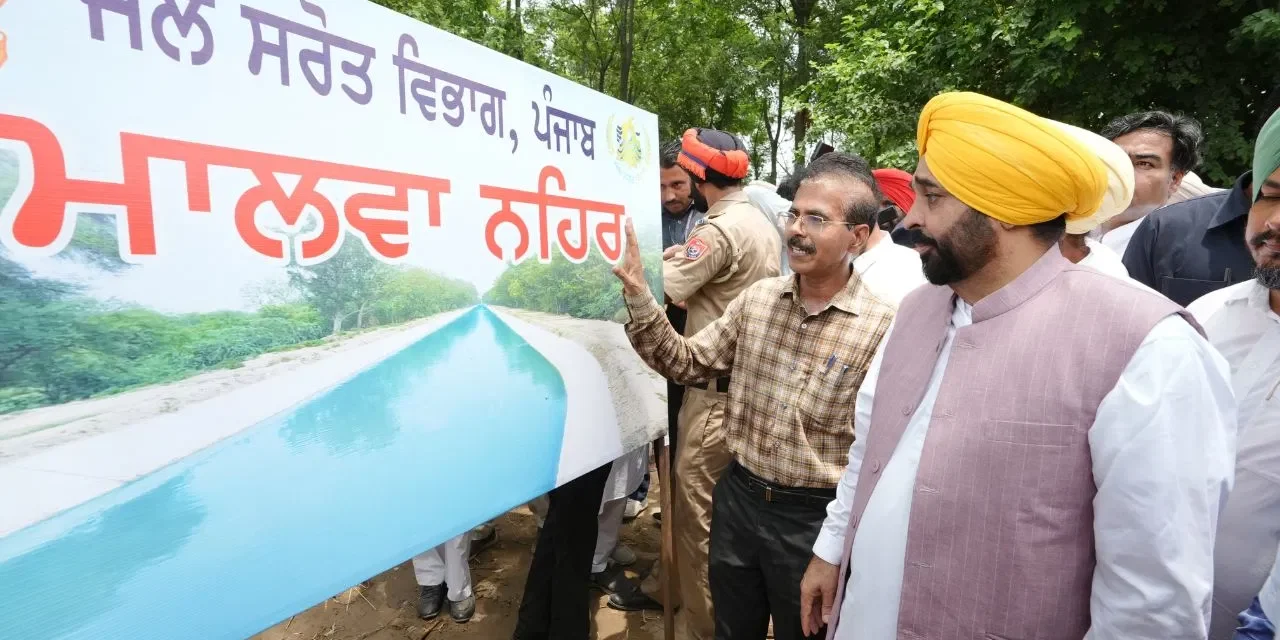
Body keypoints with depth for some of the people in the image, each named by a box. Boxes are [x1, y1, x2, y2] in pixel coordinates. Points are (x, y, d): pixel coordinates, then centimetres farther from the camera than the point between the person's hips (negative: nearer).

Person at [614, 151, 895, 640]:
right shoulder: (757, 298, -3)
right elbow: (688, 363, 1)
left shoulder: (880, 328, -17)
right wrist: (639, 295, -11)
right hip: (738, 497, 5)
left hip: (812, 518, -4)